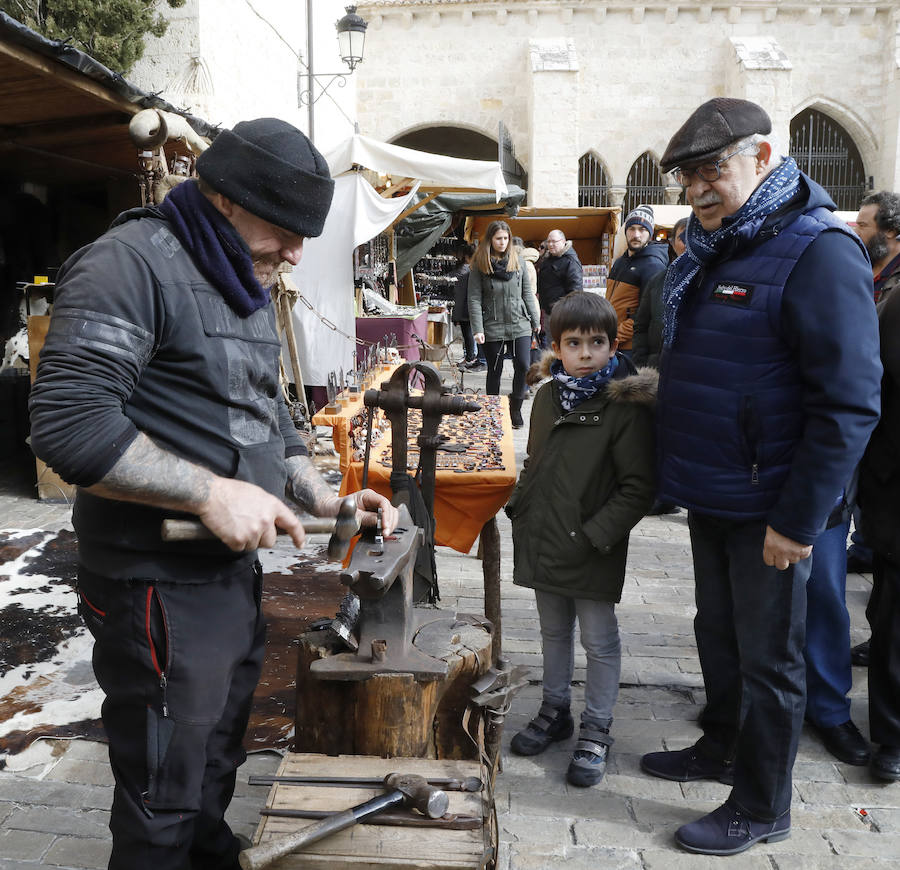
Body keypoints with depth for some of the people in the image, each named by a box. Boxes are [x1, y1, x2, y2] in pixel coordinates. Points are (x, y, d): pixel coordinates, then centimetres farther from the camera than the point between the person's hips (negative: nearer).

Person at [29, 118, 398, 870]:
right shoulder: (132, 264, -16)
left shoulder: (248, 287, 12)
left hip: (235, 568, 9)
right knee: (163, 807, 8)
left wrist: (323, 498, 6)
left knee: (216, 772, 25)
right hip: (158, 587, -8)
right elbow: (68, 421, -25)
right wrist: (211, 492, -26)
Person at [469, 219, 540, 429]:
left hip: (520, 325, 2)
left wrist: (535, 319, 11)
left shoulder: (518, 260, 8)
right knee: (495, 371, 7)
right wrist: (477, 329, -11)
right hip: (493, 328, -2)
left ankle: (515, 407, 14)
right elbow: (474, 299, -4)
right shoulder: (480, 265, -1)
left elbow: (527, 293, 12)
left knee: (523, 366, -6)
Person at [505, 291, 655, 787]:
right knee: (553, 633, 20)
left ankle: (596, 731, 26)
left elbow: (638, 487, -15)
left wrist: (596, 535, -19)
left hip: (592, 552, -6)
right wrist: (520, 508, 7)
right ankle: (555, 713, 39)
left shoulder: (627, 406, -14)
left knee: (598, 641, 8)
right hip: (544, 542, 6)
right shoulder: (548, 397, 5)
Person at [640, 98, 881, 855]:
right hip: (710, 498, 8)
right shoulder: (710, 251, 10)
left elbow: (849, 404, -22)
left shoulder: (818, 253, -18)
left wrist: (798, 520, -21)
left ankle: (760, 809, 25)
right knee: (718, 634, 22)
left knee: (767, 658, 7)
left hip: (768, 508, -8)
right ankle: (722, 747, 43)